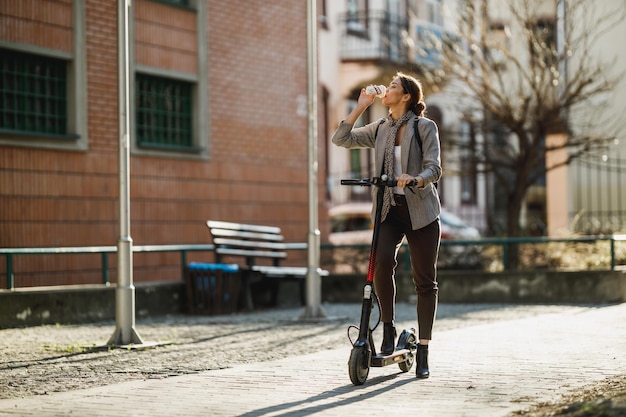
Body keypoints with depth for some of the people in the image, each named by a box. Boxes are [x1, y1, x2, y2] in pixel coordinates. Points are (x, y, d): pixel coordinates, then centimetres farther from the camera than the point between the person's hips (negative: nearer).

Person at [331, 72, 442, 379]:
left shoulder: (425, 127, -2)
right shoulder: (379, 129, 12)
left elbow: (434, 169, -10)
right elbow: (341, 138, 5)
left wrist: (414, 180, -31)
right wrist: (361, 106, 3)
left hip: (420, 210, -3)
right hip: (388, 208, 3)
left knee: (425, 281, 1)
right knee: (382, 261, -25)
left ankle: (423, 353, 8)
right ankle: (388, 330, -7)